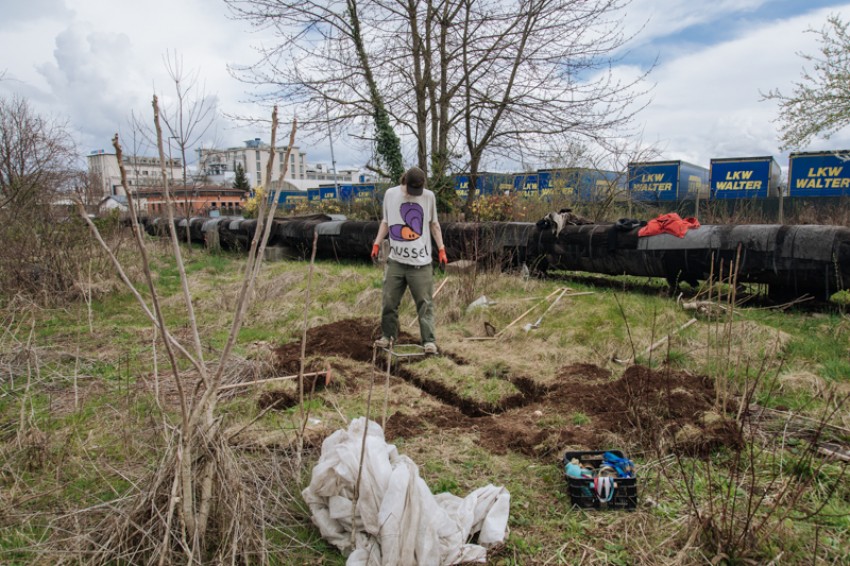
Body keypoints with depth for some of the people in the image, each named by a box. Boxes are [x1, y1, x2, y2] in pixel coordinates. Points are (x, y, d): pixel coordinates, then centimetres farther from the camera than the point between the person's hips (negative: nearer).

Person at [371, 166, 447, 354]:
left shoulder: (429, 196, 1)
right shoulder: (390, 194, 3)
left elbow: (434, 224, 11)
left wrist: (441, 249, 6)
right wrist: (377, 243, 5)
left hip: (421, 261, -2)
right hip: (396, 260, 2)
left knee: (425, 303, -2)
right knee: (389, 301, 8)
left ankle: (429, 340, 3)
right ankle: (388, 335, 25)